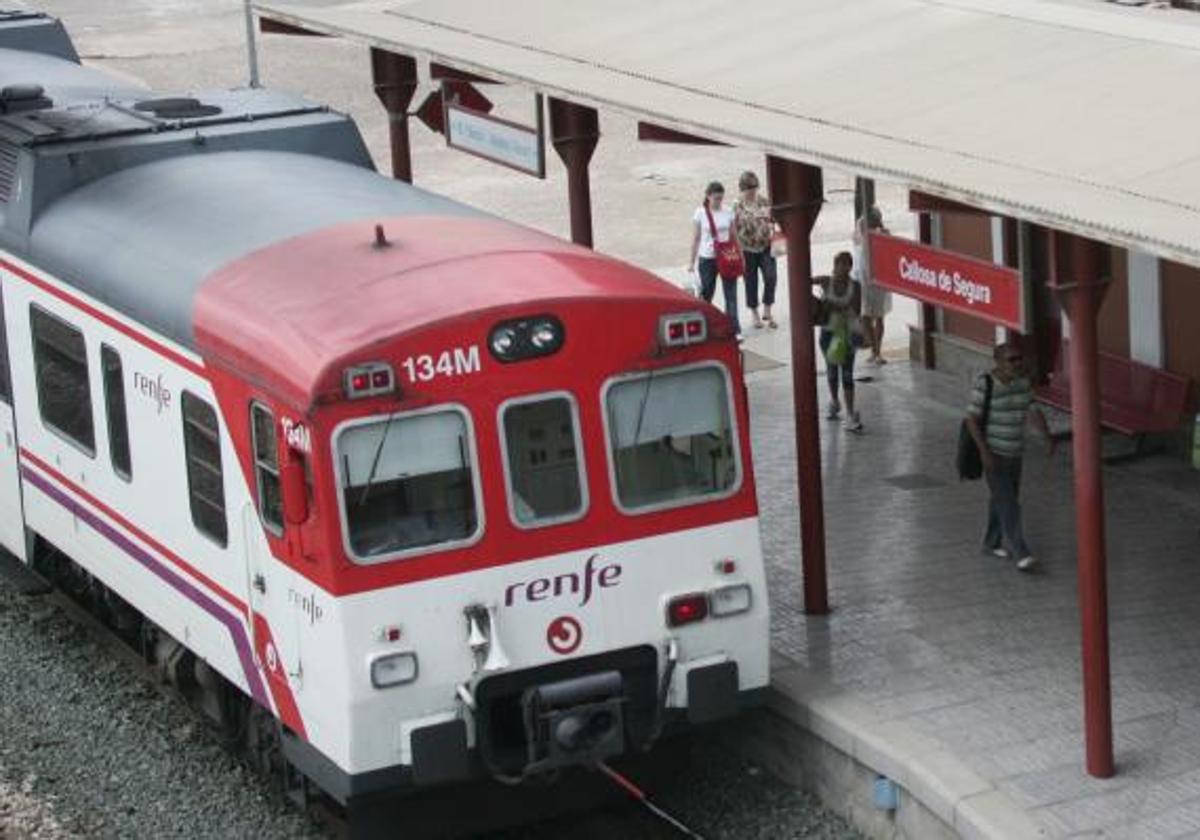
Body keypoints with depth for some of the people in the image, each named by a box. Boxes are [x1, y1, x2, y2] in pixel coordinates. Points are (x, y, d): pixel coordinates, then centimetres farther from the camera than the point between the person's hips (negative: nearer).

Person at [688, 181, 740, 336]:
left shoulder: (727, 213, 3)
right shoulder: (700, 213, -3)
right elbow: (695, 238, 1)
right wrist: (692, 261, 1)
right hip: (707, 258, -1)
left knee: (731, 294, -4)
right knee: (706, 293, 9)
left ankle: (734, 330, -4)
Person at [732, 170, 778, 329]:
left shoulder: (764, 202, 1)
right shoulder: (738, 206, -4)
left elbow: (772, 221, 9)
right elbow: (735, 229, -3)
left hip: (766, 246, 1)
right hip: (748, 249, -1)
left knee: (770, 277, -14)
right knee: (751, 283, 8)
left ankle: (767, 312, 1)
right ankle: (755, 316, 21)